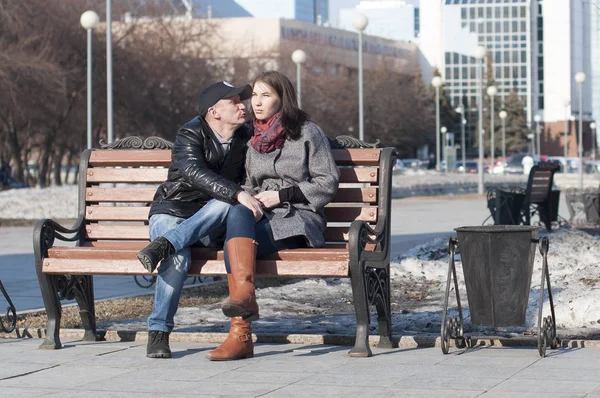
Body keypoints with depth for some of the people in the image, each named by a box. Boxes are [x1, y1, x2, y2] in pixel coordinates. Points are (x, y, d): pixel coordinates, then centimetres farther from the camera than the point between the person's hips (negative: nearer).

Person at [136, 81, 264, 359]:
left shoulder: (244, 138, 9)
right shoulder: (191, 135, -9)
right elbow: (196, 173, -29)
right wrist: (238, 194, -41)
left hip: (209, 222, 4)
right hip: (171, 212, -4)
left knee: (225, 204, -32)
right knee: (179, 257, -35)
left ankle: (163, 245, -37)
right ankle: (158, 332, -29)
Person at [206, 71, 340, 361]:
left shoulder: (307, 133, 6)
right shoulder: (253, 139, 21)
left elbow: (328, 184, 1)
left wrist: (281, 195, -8)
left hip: (298, 219, -4)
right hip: (261, 218, 4)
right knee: (239, 213, -34)